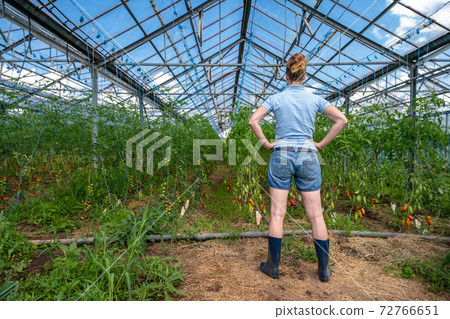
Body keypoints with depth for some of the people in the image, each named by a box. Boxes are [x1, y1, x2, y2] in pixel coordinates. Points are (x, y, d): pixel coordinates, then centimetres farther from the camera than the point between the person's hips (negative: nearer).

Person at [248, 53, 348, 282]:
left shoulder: (276, 99, 2)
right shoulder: (314, 99, 6)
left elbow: (253, 121, -8)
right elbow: (341, 120, 1)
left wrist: (266, 143, -1)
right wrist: (322, 144, 4)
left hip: (281, 155, -1)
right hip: (307, 156, 2)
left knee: (277, 214, 6)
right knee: (316, 215, 9)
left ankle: (273, 266, 16)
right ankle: (324, 270, 20)